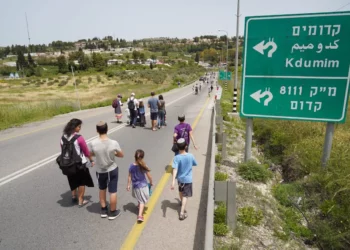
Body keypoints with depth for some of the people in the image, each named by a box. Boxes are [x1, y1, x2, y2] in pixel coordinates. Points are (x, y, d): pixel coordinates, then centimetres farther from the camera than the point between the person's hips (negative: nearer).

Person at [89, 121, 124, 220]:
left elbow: (92, 154, 1)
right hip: (112, 170, -2)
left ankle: (103, 210, 38)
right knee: (113, 191, 13)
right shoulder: (114, 143, -23)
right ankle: (113, 212, 29)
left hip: (100, 171, 2)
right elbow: (121, 155, -8)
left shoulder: (93, 143, -20)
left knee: (102, 189, 25)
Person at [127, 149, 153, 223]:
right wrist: (151, 182, 9)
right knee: (142, 201, 5)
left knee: (139, 199, 29)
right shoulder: (144, 167, -18)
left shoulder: (131, 166, -12)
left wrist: (128, 185, 8)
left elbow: (129, 177, -4)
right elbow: (149, 176, -9)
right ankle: (140, 215, -4)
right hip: (143, 186, -3)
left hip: (135, 186, 3)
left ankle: (140, 206, 52)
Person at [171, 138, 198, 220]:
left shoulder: (176, 158, -20)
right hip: (188, 179, -2)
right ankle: (182, 212, -4)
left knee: (181, 191, 28)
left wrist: (173, 181, -34)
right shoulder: (190, 156, -16)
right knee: (185, 196, 3)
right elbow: (195, 164, 3)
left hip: (180, 178, 2)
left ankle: (181, 202, 55)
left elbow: (175, 169, -30)